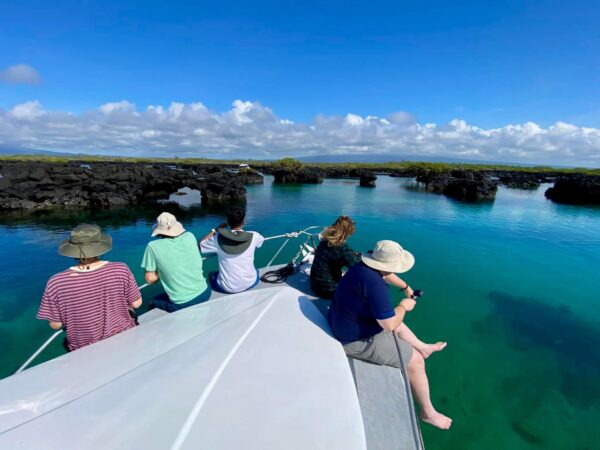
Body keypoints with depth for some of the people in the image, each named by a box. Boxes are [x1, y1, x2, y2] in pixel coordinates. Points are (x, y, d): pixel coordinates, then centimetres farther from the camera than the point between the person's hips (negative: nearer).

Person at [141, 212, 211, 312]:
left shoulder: (153, 246, -10)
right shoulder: (190, 236, -2)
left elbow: (150, 279, -6)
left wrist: (163, 271, 10)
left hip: (182, 304, -4)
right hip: (205, 294, 4)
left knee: (153, 302, 28)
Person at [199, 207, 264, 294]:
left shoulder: (217, 238, -16)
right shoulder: (253, 236, -15)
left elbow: (200, 245, 2)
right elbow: (261, 240, 10)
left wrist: (214, 230, 4)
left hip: (227, 288, -1)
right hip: (250, 284, 1)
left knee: (211, 275, 31)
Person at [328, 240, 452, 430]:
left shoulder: (362, 266, -7)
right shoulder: (374, 283, -34)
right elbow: (389, 325, -25)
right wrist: (403, 306, -8)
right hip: (358, 340, -9)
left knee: (397, 324, 30)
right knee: (416, 362, 4)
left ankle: (423, 348, 54)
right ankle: (428, 412, 27)